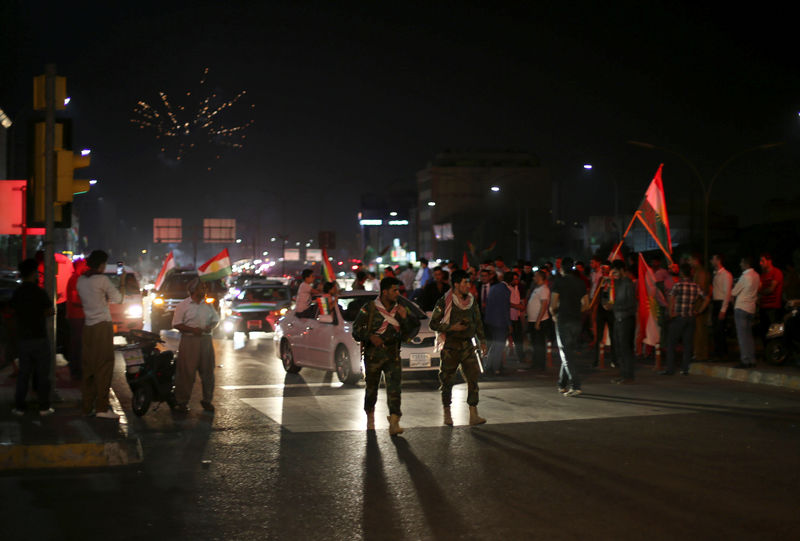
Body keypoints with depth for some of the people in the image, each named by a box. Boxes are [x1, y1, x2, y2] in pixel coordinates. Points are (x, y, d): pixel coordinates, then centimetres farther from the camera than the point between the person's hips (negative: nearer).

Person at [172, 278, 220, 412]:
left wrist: (211, 326, -3)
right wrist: (192, 329, -16)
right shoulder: (183, 305, -2)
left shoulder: (208, 305, 12)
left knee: (207, 371, 6)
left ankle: (207, 400, 16)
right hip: (189, 341, -5)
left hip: (206, 340, 5)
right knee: (186, 372, -4)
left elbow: (215, 319, 20)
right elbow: (176, 324, -5)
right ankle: (182, 401, 2)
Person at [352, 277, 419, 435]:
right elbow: (356, 330, -4)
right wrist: (370, 337, -23)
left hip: (393, 355, 2)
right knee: (371, 388, 8)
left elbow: (411, 332, 10)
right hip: (373, 355, -2)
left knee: (394, 387, -14)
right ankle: (370, 416, 33)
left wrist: (405, 318, -8)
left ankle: (394, 423, -20)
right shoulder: (369, 309, -2)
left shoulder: (400, 309, 9)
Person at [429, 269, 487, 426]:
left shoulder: (472, 301, 9)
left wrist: (482, 341, 13)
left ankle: (473, 414, -8)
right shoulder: (444, 302, -6)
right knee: (447, 381, 3)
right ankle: (447, 414, 17)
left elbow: (478, 323, 19)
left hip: (467, 345, 4)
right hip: (450, 346, -4)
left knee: (473, 378, -8)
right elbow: (433, 324, -5)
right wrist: (452, 327, -15)